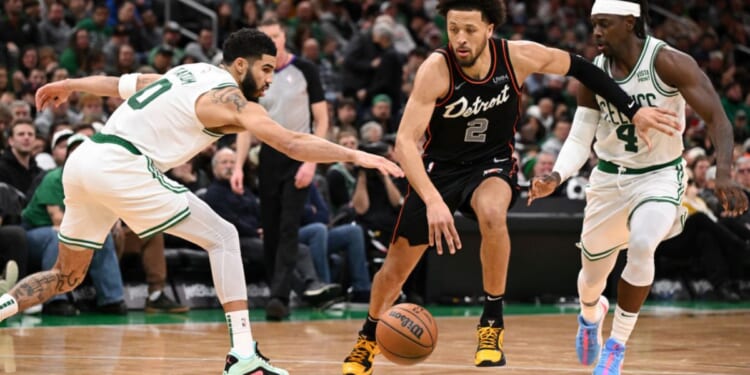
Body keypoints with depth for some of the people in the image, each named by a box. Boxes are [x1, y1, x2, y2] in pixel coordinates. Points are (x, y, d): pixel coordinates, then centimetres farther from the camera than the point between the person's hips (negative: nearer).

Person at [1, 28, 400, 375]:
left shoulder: (191, 72, 21)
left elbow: (123, 83, 32)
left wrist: (67, 86, 45)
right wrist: (355, 156, -12)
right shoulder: (231, 98, -2)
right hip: (123, 166, -8)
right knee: (222, 237, 0)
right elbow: (293, 144, -13)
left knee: (66, 276, 22)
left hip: (83, 159, 8)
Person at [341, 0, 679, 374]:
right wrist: (433, 201, -45)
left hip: (493, 163, 0)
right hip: (440, 167, 0)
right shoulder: (435, 70, -27)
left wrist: (633, 110, -4)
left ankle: (492, 322, -17)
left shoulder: (519, 56, -20)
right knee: (396, 267, 4)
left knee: (491, 214, -36)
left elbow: (579, 67, -2)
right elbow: (405, 141, -32)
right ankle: (369, 336, 35)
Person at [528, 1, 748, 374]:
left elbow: (717, 119, -22)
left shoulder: (668, 63, -21)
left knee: (642, 246, -32)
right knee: (593, 273, 14)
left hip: (660, 176, -4)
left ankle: (617, 344, -14)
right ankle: (590, 314, 53)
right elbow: (580, 138, -2)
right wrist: (556, 176, -22)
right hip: (608, 178, 4)